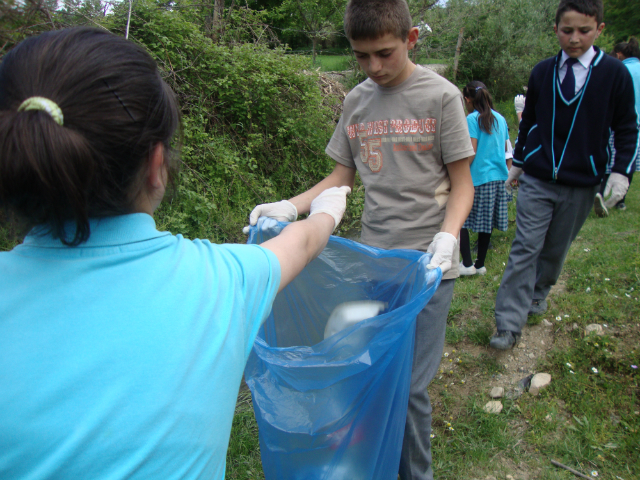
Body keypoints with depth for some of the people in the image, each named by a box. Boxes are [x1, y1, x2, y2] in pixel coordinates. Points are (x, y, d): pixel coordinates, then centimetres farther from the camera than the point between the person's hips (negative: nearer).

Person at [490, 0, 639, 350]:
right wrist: (518, 161, 16)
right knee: (525, 248, -6)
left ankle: (538, 291, 39)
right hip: (537, 180, 0)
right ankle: (509, 324, -4)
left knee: (556, 248, 13)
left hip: (581, 184, 0)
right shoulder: (542, 72, 4)